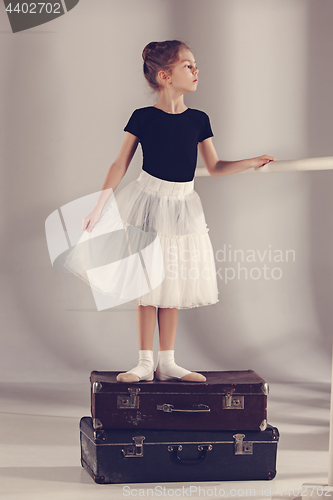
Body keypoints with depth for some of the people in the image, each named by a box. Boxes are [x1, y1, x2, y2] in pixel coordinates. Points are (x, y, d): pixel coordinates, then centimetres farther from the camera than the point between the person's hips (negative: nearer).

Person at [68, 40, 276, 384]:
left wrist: (251, 162, -4)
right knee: (148, 286, 2)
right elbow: (120, 165, -4)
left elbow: (214, 168, 8)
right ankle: (145, 363, 11)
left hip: (181, 208, 3)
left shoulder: (198, 120, 1)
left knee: (172, 287, 8)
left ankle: (167, 363, 16)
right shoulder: (143, 118, -9)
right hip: (149, 204, -3)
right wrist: (99, 206, -5)